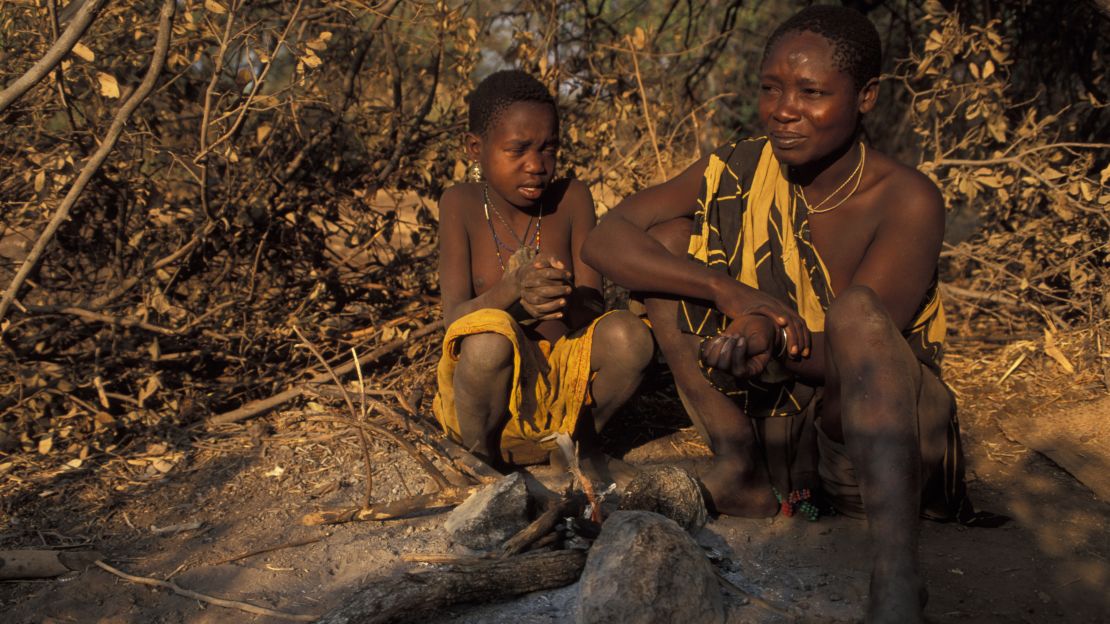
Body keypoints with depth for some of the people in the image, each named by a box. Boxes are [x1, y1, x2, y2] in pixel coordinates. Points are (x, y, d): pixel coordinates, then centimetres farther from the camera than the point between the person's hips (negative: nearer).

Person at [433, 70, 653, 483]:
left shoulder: (571, 198, -3)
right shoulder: (462, 205, -7)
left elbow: (594, 307, -8)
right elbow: (454, 318, -15)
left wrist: (568, 300, -34)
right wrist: (511, 290, -37)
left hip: (564, 380, 3)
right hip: (488, 385, -2)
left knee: (630, 335, -26)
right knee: (490, 340, -36)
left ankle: (581, 442, 5)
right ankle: (484, 459, -5)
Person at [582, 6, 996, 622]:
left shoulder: (906, 201, -16)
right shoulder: (739, 172, -5)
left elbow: (847, 355, -24)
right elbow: (603, 241, -14)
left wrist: (774, 345, -47)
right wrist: (727, 291, -28)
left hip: (867, 424, -4)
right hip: (765, 416, 4)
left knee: (855, 308, -36)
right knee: (667, 239, -9)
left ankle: (896, 571, -46)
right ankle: (739, 463, -15)